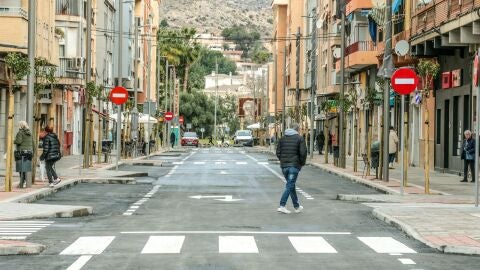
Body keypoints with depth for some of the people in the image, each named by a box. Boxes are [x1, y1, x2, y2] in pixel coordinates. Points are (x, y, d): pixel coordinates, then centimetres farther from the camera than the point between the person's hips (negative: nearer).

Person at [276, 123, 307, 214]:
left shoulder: (282, 138, 9)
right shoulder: (299, 138, -5)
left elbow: (278, 152, 7)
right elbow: (303, 152, -12)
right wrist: (302, 163, 2)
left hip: (284, 166, 5)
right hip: (294, 165, -5)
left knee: (291, 185, 15)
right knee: (290, 186, -4)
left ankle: (297, 206, 24)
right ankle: (282, 206, -15)